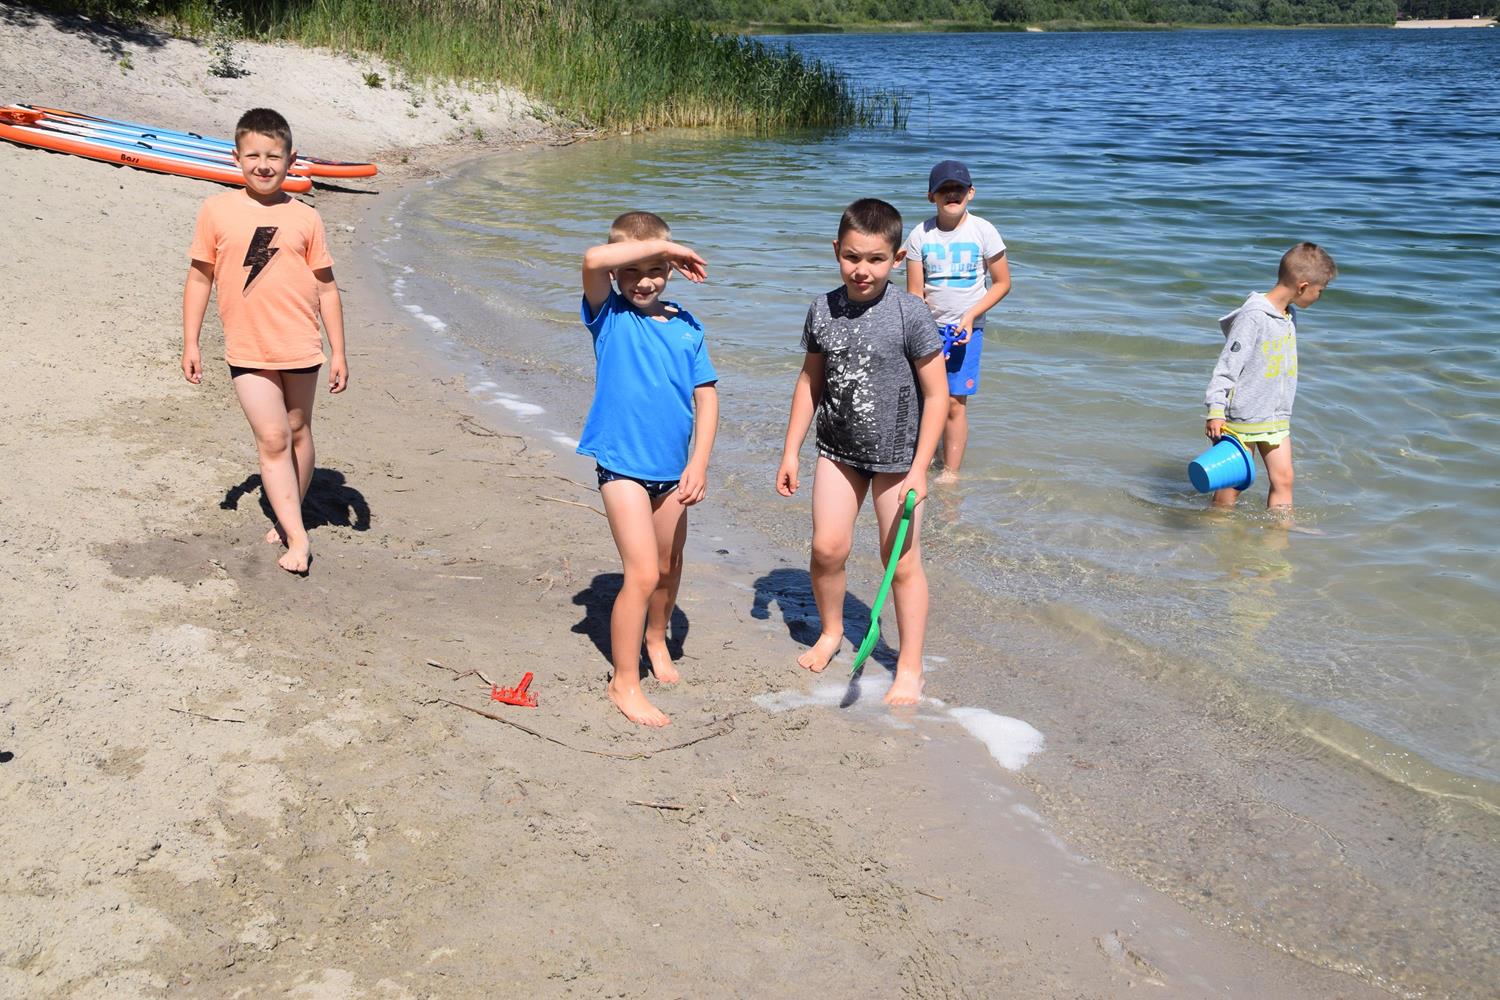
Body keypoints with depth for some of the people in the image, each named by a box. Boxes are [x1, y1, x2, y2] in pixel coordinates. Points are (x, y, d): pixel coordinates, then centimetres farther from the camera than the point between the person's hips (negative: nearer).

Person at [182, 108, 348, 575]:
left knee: (298, 433, 13)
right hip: (248, 350, -1)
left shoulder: (305, 217, 0)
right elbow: (200, 277, 5)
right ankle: (296, 537, -5)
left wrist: (338, 352, 2)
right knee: (272, 439, -7)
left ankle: (289, 516, 32)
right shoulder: (216, 211, -2)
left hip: (300, 347, 1)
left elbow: (326, 286, 4)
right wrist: (190, 342, 4)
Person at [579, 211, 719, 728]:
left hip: (672, 467, 5)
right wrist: (662, 244, -21)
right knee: (643, 573, -10)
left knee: (669, 567, 19)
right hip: (622, 464, -5)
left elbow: (706, 396, 2)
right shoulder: (609, 314, -8)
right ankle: (624, 682, 5)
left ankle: (656, 638, 48)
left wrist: (699, 461, -8)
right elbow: (593, 260, -29)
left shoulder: (686, 326, 2)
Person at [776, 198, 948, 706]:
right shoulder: (823, 310, -2)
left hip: (896, 454, -4)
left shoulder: (910, 314, -16)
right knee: (827, 548, 0)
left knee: (902, 561, 2)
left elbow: (936, 394, -12)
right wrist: (790, 451, 8)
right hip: (838, 450, 4)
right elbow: (811, 380, 9)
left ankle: (910, 667, 17)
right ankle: (831, 631, 28)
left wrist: (919, 469, -14)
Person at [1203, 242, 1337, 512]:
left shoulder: (1290, 315, 9)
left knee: (1283, 479, 5)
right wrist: (1216, 411, -27)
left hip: (1277, 418, 8)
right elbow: (1227, 366, -20)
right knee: (1232, 483, 2)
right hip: (1242, 418, -8)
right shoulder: (1253, 317, -19)